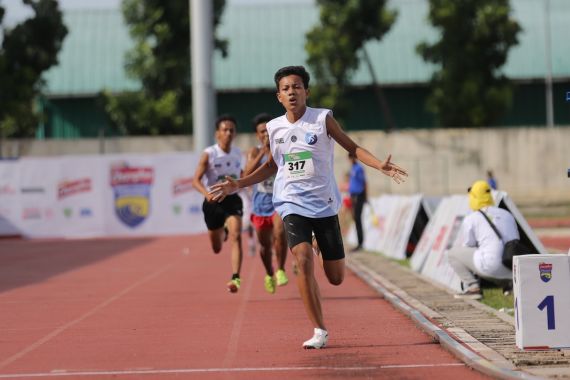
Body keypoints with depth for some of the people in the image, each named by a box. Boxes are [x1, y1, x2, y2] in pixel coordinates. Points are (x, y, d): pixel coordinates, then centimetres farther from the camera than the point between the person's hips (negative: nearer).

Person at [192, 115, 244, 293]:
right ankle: (223, 232, 52)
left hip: (232, 200, 1)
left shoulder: (238, 153, 1)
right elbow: (196, 180, -17)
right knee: (217, 248, 14)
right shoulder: (209, 154, -12)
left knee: (236, 236, -23)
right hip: (213, 201, -1)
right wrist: (207, 193, -33)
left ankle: (236, 278, -27)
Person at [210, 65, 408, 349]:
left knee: (335, 278, 2)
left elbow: (353, 148, 1)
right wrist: (237, 185, 13)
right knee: (304, 261, -23)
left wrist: (380, 165, -16)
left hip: (324, 205, -1)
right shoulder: (274, 128, 6)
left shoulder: (323, 119, -3)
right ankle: (319, 331, -15)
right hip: (293, 205, 1)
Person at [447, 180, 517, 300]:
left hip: (491, 265, -6)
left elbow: (468, 247, 8)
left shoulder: (470, 219, 5)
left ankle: (472, 288, 1)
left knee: (453, 253, 12)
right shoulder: (507, 214, 22)